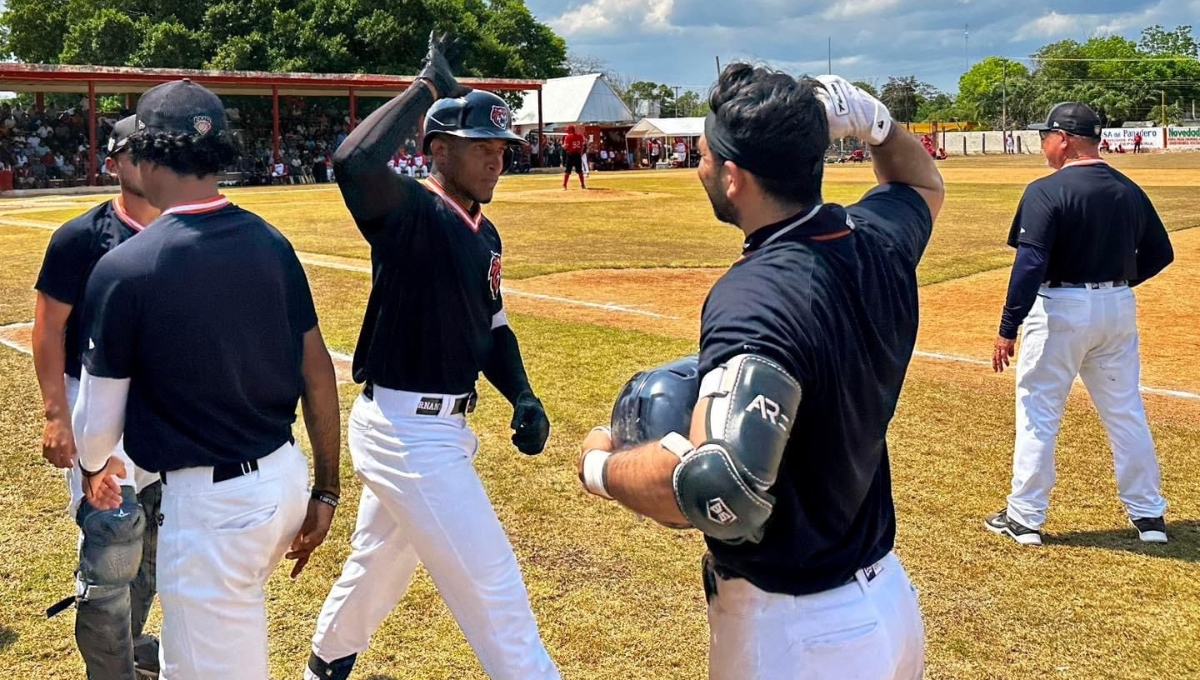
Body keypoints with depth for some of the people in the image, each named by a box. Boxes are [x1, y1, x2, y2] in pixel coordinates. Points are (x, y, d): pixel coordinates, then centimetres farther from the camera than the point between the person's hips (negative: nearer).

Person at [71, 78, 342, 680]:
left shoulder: (124, 267, -15)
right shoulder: (272, 244, -1)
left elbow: (99, 416, -5)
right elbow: (318, 374, 2)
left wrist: (94, 466, 18)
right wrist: (325, 492, 12)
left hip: (209, 506, -6)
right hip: (288, 479, 6)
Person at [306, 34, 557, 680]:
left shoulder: (484, 234, 9)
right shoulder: (409, 212, -16)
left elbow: (491, 328, 16)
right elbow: (353, 163, -38)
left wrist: (522, 398, 0)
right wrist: (427, 88, -27)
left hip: (438, 428, 9)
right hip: (410, 433, -9)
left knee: (378, 563, 27)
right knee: (493, 587, -3)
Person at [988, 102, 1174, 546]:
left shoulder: (1047, 191, -14)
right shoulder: (1130, 191, 6)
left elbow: (1030, 264, -21)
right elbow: (1159, 254, 11)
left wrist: (1008, 328, -19)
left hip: (1060, 309, -6)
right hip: (1119, 309, 6)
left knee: (1038, 414, 4)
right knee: (1126, 413, 15)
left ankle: (1025, 518, 10)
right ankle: (1148, 515, 24)